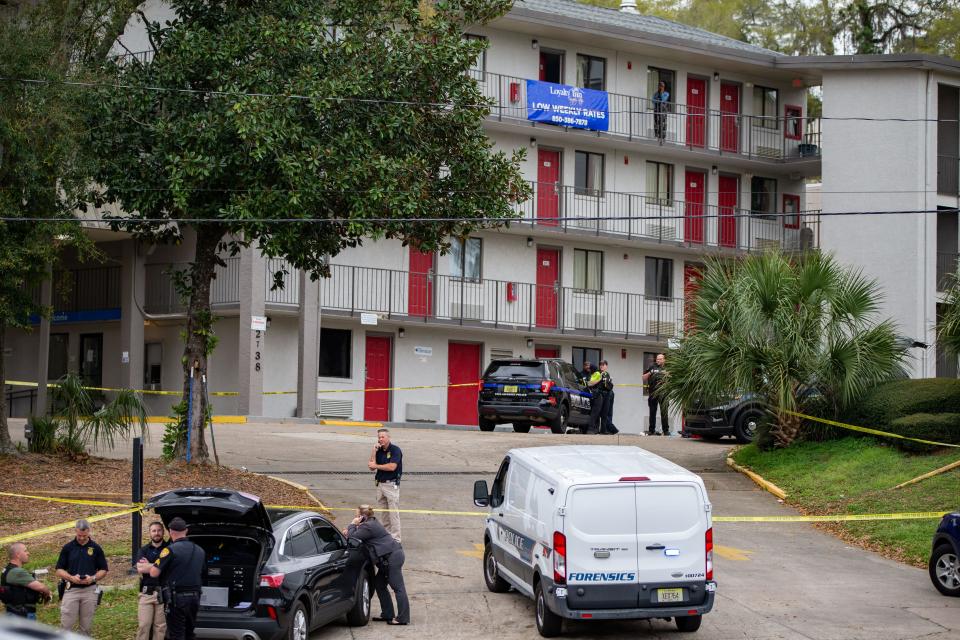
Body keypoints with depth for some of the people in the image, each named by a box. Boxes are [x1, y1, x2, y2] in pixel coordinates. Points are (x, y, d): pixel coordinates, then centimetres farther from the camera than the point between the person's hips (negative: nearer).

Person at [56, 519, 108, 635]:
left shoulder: (96, 548, 4)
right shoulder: (68, 548, 3)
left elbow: (103, 570, 8)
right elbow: (59, 570, 4)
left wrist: (93, 578, -12)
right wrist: (71, 578, -15)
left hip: (90, 590, 0)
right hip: (71, 590, 0)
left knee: (86, 627, 5)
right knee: (66, 625, -5)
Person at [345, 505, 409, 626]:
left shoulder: (367, 527, -15)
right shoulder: (371, 524, 18)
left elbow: (353, 538, -16)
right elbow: (359, 537, 26)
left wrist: (353, 525, -3)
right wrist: (350, 532, 11)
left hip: (392, 557, -11)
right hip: (391, 556, 11)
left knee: (397, 587, -9)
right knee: (379, 584, 17)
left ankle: (403, 618, -9)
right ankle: (387, 614, 21)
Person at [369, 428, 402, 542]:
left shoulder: (395, 450, -9)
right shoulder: (379, 451, 10)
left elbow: (392, 467, -19)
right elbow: (371, 467, 3)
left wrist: (376, 466, -8)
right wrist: (374, 450, -5)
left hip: (391, 485, -7)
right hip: (380, 484, 7)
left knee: (393, 513, -6)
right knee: (384, 512, 12)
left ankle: (395, 538, -5)